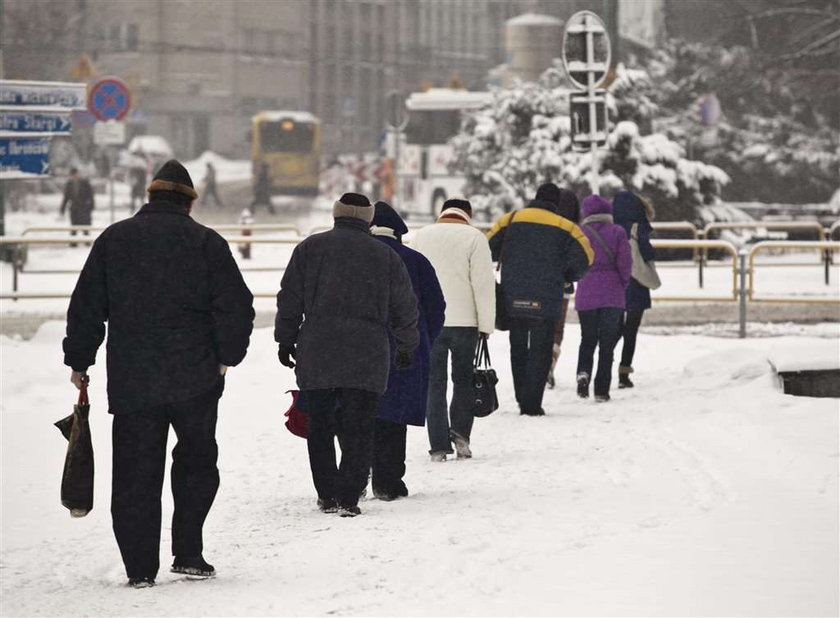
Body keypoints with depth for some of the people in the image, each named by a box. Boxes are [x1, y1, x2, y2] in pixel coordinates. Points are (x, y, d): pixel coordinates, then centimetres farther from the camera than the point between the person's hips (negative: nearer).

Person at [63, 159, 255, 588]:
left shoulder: (113, 240, 6)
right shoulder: (206, 242, 0)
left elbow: (86, 307, 7)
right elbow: (236, 306, -5)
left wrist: (79, 360, 15)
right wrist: (226, 356, 6)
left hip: (130, 381, 1)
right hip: (195, 378, -1)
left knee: (135, 474, 5)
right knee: (196, 463, 14)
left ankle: (140, 567, 2)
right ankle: (188, 553, 8)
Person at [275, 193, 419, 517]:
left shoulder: (309, 248, 6)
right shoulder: (386, 256, 7)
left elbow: (290, 299, 5)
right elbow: (405, 308, 12)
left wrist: (285, 339, 14)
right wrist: (406, 348, 25)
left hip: (316, 354, 1)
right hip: (367, 355, -1)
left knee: (320, 426, 11)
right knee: (358, 429, 2)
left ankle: (327, 495, 12)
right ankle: (348, 497, -6)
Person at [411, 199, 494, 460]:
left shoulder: (421, 236, 9)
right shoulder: (474, 238, -2)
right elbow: (484, 284, -7)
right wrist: (486, 325, -2)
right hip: (464, 321, -2)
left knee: (434, 383, 6)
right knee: (464, 380, 12)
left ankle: (439, 447, 0)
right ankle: (460, 434, -3)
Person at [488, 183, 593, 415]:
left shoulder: (509, 220, 5)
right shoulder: (565, 227, 0)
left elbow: (487, 250, 3)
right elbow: (584, 258, -5)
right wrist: (565, 277, 13)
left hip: (513, 299, 2)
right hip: (546, 301, -2)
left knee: (518, 348, 18)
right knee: (540, 351, 5)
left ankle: (522, 399, 19)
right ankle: (532, 404, -2)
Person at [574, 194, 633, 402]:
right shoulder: (617, 232, -2)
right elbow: (625, 262, -6)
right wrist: (622, 283, 10)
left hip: (585, 294, 1)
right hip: (612, 295, -1)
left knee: (588, 339, 15)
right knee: (607, 342, 6)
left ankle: (583, 372, -13)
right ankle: (602, 389, 1)